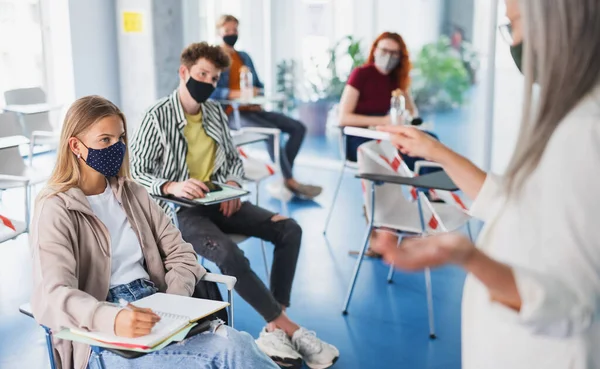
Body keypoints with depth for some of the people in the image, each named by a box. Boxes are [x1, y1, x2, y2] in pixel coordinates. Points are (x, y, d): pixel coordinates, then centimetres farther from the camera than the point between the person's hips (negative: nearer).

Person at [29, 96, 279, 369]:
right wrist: (112, 319, -40)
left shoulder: (132, 194, 15)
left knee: (235, 343, -25)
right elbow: (53, 296, -19)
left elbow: (179, 254, 13)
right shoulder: (56, 210, -4)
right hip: (102, 338, -5)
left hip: (154, 315, 6)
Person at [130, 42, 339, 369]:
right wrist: (172, 186, -29)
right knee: (228, 253, -34)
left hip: (217, 201, 7)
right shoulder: (157, 117, -9)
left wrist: (232, 183, -5)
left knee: (288, 229, -10)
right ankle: (287, 327, -16)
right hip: (180, 210, -7)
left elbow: (233, 158, 17)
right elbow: (136, 172, -11)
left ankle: (274, 330, -14)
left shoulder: (215, 112, 9)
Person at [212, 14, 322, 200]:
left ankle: (284, 178, -15)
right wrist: (238, 94, -26)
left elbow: (258, 85, 22)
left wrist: (258, 94, -3)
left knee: (298, 127, -9)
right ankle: (290, 181, -24)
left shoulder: (244, 57, 21)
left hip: (252, 109, 7)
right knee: (271, 130, -32)